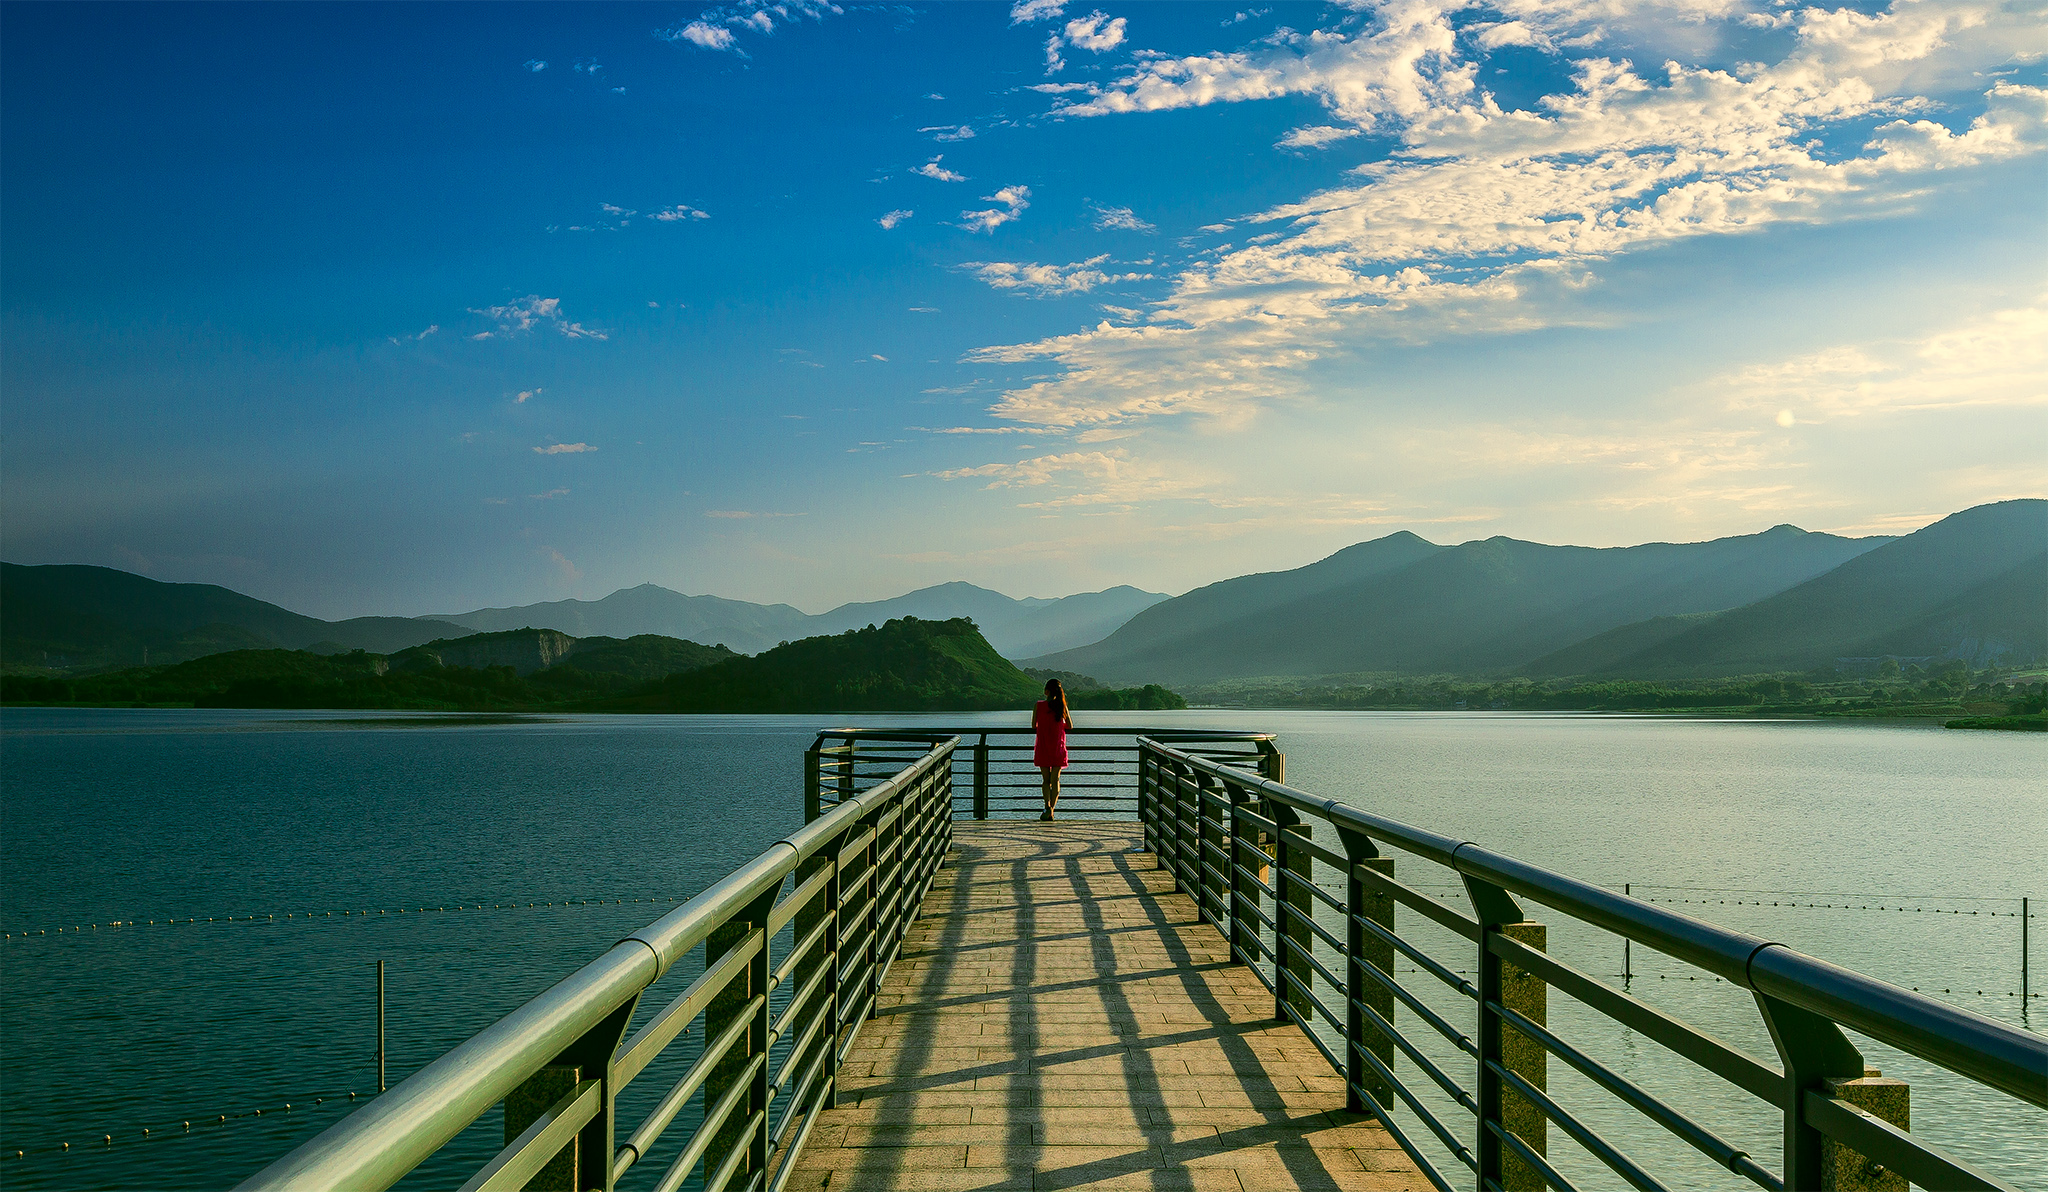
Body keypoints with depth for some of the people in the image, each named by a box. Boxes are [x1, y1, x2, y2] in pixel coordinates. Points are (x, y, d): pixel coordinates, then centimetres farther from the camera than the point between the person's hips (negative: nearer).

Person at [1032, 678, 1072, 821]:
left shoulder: (1039, 706, -7)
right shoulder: (1062, 706, -4)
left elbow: (1033, 726, 0)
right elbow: (1070, 726, 4)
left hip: (1042, 748, -1)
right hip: (1058, 747, 1)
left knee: (1046, 780, 7)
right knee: (1055, 780, 9)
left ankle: (1047, 806, -15)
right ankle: (1051, 810, 3)